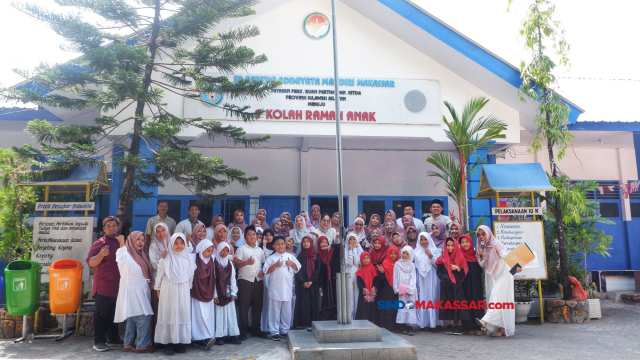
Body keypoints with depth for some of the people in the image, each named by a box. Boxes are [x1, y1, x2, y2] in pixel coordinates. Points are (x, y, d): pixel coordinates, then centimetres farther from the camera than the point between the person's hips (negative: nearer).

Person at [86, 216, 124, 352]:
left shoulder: (122, 242, 14)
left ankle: (113, 338, 23)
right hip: (103, 286, -6)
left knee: (114, 314, 14)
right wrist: (101, 254, -32)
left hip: (118, 286, 6)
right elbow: (91, 262, -16)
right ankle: (99, 342, 5)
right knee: (102, 314, -2)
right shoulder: (99, 243, -6)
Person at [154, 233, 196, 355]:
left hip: (183, 291, 3)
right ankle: (168, 343, 4)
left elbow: (191, 275, 9)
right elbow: (160, 274, 1)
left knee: (183, 315, 3)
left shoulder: (189, 258, 3)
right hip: (168, 290, -2)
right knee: (169, 315, 0)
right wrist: (158, 289, 2)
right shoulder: (166, 258, -4)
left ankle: (180, 342, 11)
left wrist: (189, 288, 10)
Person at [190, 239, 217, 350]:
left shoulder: (211, 260, 7)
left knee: (208, 314, 2)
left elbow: (213, 278, 10)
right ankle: (204, 338, -9)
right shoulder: (193, 258, -8)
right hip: (197, 292, -5)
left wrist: (214, 293, 9)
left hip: (208, 293, 5)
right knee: (200, 314, -10)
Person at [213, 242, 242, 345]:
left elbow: (233, 278, 8)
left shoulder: (230, 263, 9)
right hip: (218, 293, -4)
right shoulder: (215, 263, -4)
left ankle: (231, 335, 7)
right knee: (219, 314, -2)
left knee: (230, 313, 3)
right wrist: (214, 294, -11)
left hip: (228, 293, 4)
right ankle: (219, 336, 2)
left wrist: (233, 293, 0)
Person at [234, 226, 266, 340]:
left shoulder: (260, 250, 14)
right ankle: (243, 331, 8)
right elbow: (236, 264, -10)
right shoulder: (241, 249, -2)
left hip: (258, 280, 5)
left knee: (257, 305, 9)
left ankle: (255, 329, 20)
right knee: (244, 306, -1)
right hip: (245, 280, -5)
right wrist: (247, 262, -27)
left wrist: (263, 271, 0)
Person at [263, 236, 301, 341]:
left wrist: (291, 264, -9)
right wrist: (275, 265, -15)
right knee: (275, 311, 2)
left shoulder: (290, 256, 9)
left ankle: (284, 330, 20)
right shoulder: (272, 258, 2)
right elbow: (266, 271, -4)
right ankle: (274, 332, 8)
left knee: (286, 311, 9)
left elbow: (297, 268, 8)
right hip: (275, 289, -2)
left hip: (287, 288, 3)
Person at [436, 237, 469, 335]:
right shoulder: (442, 258, 7)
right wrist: (444, 277, -9)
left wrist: (457, 268, -14)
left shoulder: (460, 257, 6)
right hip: (446, 285, 1)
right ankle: (449, 326, 6)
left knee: (458, 304, -7)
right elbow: (438, 271, 7)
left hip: (457, 286, -1)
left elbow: (464, 272, 3)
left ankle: (459, 326, -2)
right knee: (447, 304, -1)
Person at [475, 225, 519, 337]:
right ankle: (502, 328, 4)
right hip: (492, 277, 7)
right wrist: (481, 256, -13)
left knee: (496, 295, -20)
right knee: (493, 296, 1)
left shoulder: (496, 243, -9)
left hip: (503, 274, -7)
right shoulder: (481, 248, 10)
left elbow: (506, 256, -19)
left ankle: (486, 321, -32)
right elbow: (482, 264, 7)